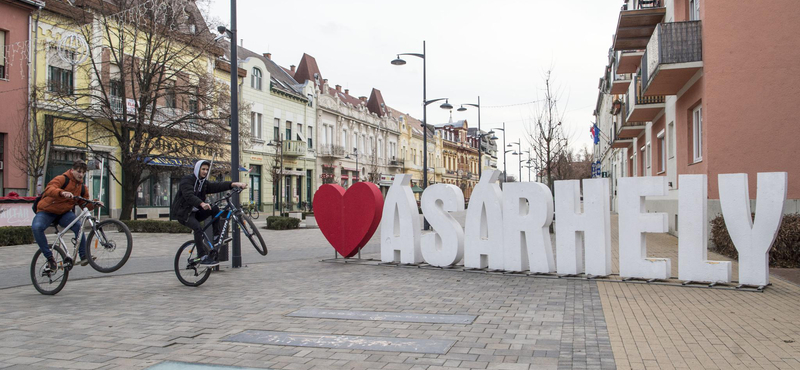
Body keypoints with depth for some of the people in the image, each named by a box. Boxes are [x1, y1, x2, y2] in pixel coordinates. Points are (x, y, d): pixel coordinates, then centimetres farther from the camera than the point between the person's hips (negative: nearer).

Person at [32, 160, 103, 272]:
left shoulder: (82, 188, 5)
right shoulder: (62, 179, -15)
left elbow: (86, 205, 12)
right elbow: (49, 189, -34)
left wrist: (95, 203, -10)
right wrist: (62, 193, -55)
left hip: (64, 213, 4)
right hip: (47, 212, -4)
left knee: (78, 226, -27)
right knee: (36, 227, -33)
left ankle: (83, 256, -17)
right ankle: (50, 258, -23)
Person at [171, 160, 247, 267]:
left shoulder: (204, 183, 10)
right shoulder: (186, 180, -11)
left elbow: (217, 186, -7)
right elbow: (189, 195, -29)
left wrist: (234, 184, -25)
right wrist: (202, 204, -48)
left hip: (195, 212, 7)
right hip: (183, 213, -7)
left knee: (215, 209, -13)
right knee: (198, 228, -31)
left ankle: (218, 237, -9)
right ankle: (203, 257, -30)